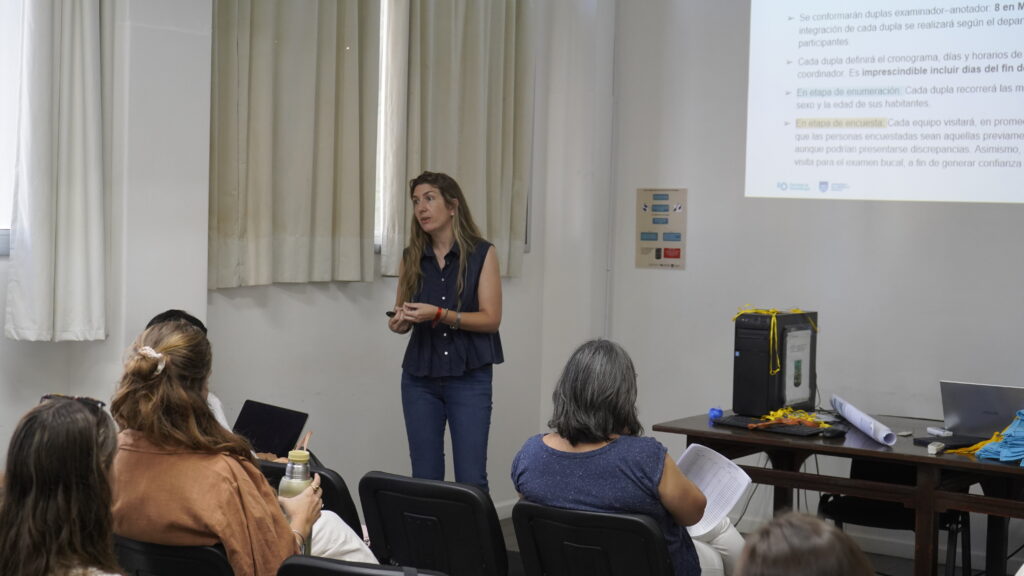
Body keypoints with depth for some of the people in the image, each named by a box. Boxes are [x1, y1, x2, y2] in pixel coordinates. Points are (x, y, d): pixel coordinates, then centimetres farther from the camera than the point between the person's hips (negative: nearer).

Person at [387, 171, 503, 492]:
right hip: (420, 378, 3)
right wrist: (398, 322, -10)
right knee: (424, 477, 3)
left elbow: (491, 319, -8)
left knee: (471, 478, -5)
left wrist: (439, 314, -21)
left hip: (469, 378, -3)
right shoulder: (411, 257, 7)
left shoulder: (482, 254, -3)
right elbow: (400, 317, 14)